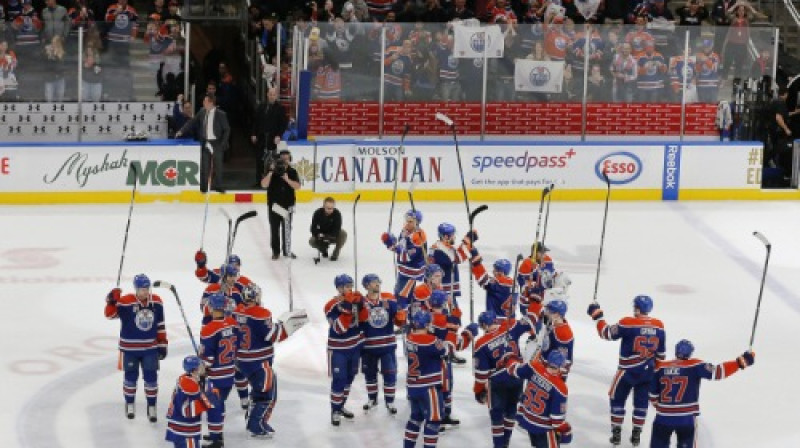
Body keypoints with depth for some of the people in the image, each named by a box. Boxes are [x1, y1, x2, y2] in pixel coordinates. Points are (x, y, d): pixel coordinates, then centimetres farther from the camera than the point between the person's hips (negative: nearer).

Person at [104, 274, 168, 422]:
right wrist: (111, 302, -38)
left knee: (151, 377, 5)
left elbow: (160, 325, 4)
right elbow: (110, 314, -19)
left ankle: (151, 407, 19)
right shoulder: (125, 302, -16)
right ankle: (129, 404, 31)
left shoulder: (156, 302, -4)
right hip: (130, 348, -2)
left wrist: (162, 344, 6)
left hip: (150, 347, 2)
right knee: (131, 377, 11)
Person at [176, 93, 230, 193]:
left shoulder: (221, 114, -8)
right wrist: (181, 131, -3)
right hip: (205, 143, 3)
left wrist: (223, 144, -11)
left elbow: (226, 129, -5)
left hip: (217, 143, -3)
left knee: (217, 165, 1)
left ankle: (217, 186, 11)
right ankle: (203, 187, 7)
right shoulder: (202, 113, 3)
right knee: (204, 166, 3)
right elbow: (192, 122, 7)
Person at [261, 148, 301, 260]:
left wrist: (287, 179, -22)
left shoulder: (292, 172, 1)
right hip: (274, 204, -1)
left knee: (287, 228, 7)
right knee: (274, 229, 5)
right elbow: (264, 184, -16)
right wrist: (271, 172, -24)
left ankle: (286, 250, 20)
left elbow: (297, 186, -10)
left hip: (288, 204, 1)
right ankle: (275, 251, 15)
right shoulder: (271, 170, -4)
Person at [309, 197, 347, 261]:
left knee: (343, 234, -31)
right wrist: (319, 235, -40)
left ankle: (335, 253, -8)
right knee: (311, 241, -25)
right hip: (322, 234, 1)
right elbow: (313, 228, -21)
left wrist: (330, 237, -44)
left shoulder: (337, 214, -25)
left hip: (333, 235, -1)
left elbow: (337, 228, -29)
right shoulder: (318, 213, -22)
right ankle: (324, 250, 9)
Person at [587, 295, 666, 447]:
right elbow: (660, 353, 6)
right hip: (647, 372, 4)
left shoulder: (627, 323, -18)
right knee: (641, 402, 16)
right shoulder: (659, 326, -2)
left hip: (628, 371, -4)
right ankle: (636, 434, 20)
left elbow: (606, 333, -8)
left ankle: (616, 433, 14)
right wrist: (657, 370, 18)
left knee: (617, 399, 12)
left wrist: (597, 315, 3)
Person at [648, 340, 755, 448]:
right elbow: (717, 372, -14)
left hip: (663, 418, 3)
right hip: (686, 418, -3)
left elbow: (653, 394, 9)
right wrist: (741, 362, -11)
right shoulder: (694, 366, -6)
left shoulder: (661, 367, 4)